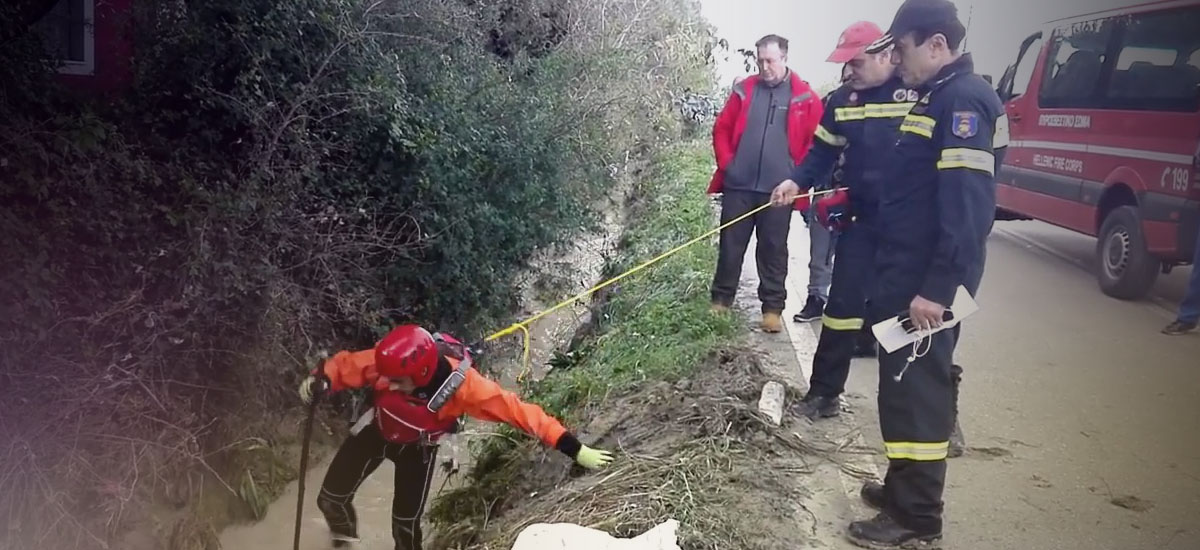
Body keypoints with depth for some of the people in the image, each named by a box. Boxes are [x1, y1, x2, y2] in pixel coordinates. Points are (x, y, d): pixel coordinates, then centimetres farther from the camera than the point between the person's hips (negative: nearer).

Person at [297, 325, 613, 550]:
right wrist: (321, 381, -44)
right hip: (376, 431, 2)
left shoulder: (463, 385, -42)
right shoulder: (389, 362, -37)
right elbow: (348, 364, -21)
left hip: (418, 448, -2)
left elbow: (518, 411, -39)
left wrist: (574, 449, -40)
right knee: (331, 497, 8)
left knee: (406, 524, 0)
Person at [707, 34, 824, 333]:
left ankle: (772, 308, 14)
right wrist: (726, 163, 1)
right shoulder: (744, 90, 6)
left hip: (778, 189, -2)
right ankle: (720, 301, 20)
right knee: (730, 245, 8)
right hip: (738, 186, 2)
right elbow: (721, 129, 10)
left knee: (773, 250, 6)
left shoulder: (804, 97, 0)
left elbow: (815, 142, 1)